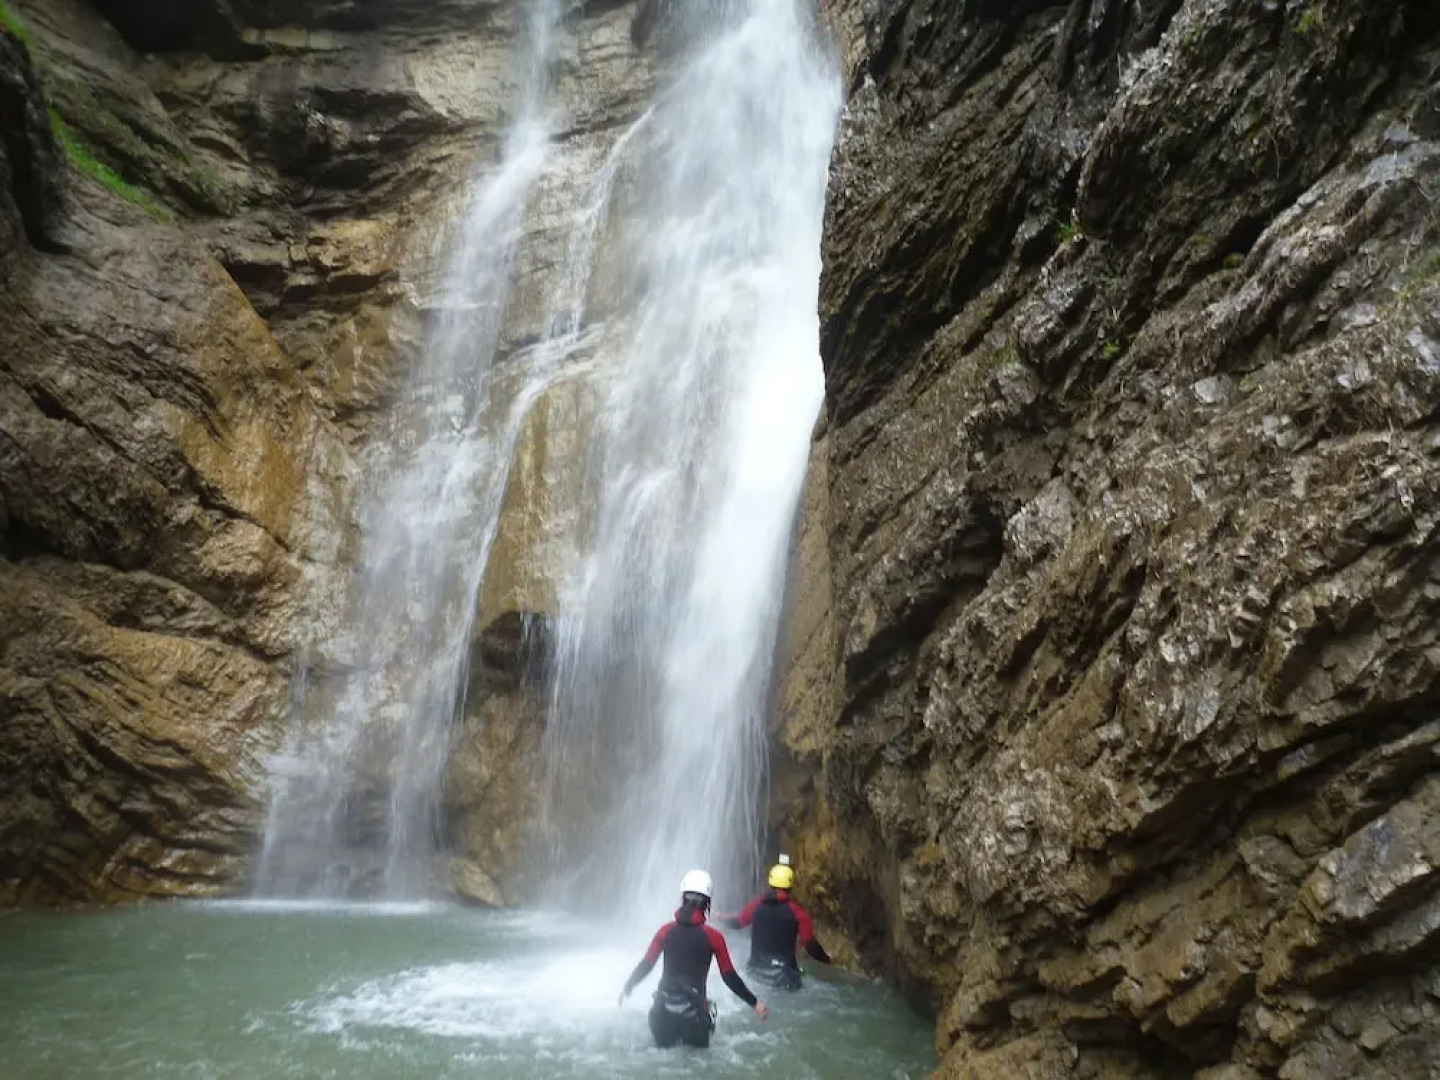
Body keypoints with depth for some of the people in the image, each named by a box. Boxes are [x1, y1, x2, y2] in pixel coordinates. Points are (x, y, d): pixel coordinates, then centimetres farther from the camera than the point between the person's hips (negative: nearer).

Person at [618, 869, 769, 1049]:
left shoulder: (666, 931, -5)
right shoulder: (713, 937, -11)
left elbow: (645, 965, 0)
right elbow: (729, 976, -8)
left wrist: (627, 988, 17)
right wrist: (754, 1003, 3)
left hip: (664, 1005, 2)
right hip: (694, 1010, -2)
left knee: (663, 1044, 24)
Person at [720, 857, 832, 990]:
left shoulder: (757, 904, -3)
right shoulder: (797, 912, -13)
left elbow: (738, 922, 13)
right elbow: (811, 945, -13)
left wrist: (720, 917, 33)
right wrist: (826, 958, 5)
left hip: (756, 968, 4)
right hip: (783, 974, -4)